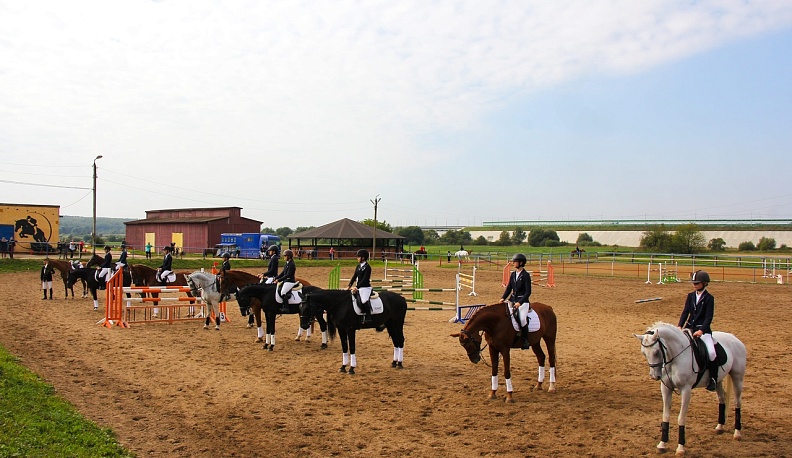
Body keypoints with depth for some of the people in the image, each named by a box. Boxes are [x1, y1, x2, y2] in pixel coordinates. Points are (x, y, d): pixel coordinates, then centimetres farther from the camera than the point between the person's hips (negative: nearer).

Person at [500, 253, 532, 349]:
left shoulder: (526, 275, -9)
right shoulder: (513, 274, 11)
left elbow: (528, 292, -12)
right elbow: (509, 288, 14)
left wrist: (520, 302, -21)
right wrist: (503, 298, -2)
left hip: (522, 301, -7)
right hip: (512, 299, 7)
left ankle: (525, 341, -11)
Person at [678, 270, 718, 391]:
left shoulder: (709, 298, -5)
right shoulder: (690, 296, 9)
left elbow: (709, 317, -11)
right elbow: (685, 312, 7)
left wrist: (701, 330, -24)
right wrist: (680, 326, -9)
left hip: (703, 329, -5)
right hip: (689, 327, 5)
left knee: (711, 352, -24)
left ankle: (713, 379, -9)